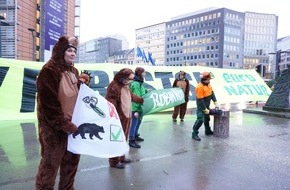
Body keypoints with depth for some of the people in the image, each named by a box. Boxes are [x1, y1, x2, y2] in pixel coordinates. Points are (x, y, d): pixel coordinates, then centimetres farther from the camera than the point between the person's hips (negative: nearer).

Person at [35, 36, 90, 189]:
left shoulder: (73, 71, 12)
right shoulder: (49, 70, -14)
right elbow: (49, 103, -20)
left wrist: (82, 84, 3)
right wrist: (63, 124, -20)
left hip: (72, 124, 8)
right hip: (54, 126, -8)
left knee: (72, 161, 18)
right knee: (51, 163, 2)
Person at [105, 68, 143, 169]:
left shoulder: (126, 85, 14)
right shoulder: (114, 86, -17)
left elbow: (132, 96, 30)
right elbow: (110, 103, -25)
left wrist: (142, 100, 39)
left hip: (127, 117, 10)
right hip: (118, 118, -9)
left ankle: (121, 157, 35)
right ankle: (114, 161, 14)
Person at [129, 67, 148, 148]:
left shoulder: (140, 83, 11)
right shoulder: (136, 84, -20)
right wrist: (136, 110, -24)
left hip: (140, 107, 10)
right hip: (136, 108, -10)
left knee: (138, 122, 22)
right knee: (134, 124, -2)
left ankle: (135, 136, 40)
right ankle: (131, 141, 8)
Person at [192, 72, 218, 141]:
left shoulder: (208, 84, 0)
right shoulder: (200, 87, -28)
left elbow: (212, 92, 11)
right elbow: (200, 100, -26)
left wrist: (215, 101, 2)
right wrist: (205, 109, -22)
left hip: (207, 105, 9)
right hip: (201, 106, -9)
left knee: (207, 118, 22)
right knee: (200, 119, -15)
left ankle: (208, 131, 40)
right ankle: (194, 134, -7)